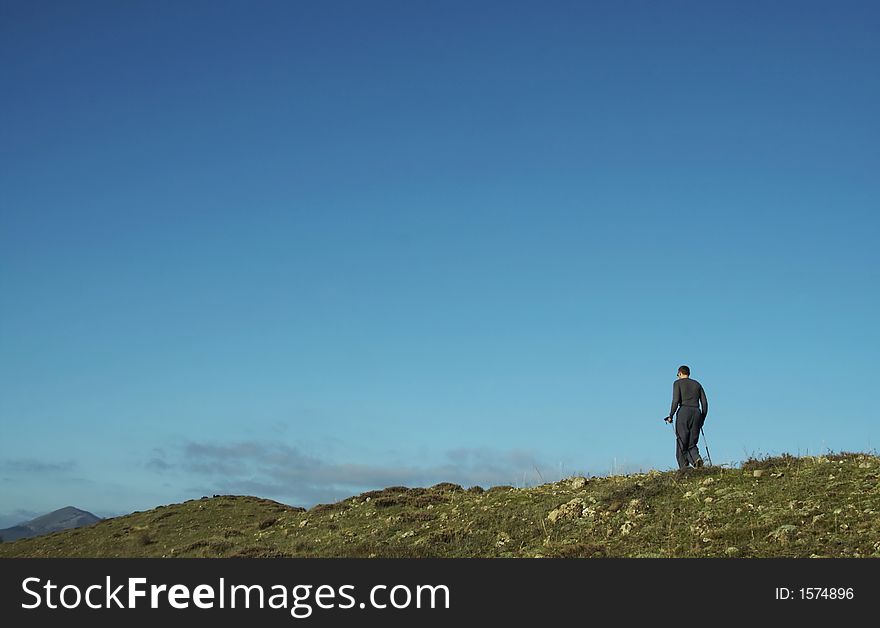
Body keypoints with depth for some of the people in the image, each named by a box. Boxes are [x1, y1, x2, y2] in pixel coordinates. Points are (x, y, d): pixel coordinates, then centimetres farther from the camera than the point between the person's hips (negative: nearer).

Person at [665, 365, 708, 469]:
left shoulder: (678, 383, 6)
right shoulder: (697, 384, 20)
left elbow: (676, 400, -8)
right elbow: (705, 403, 14)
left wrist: (671, 416, -1)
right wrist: (702, 419, 19)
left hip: (683, 412, -4)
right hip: (696, 413, 4)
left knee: (681, 444, 0)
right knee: (691, 443, 8)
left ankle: (683, 468, -7)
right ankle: (696, 458, -20)